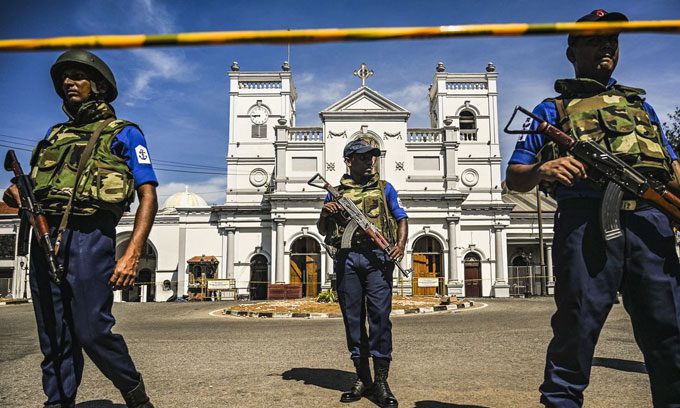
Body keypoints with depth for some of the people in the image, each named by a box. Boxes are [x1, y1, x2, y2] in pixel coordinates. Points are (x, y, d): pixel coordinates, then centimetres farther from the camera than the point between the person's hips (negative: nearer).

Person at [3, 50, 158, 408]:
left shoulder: (123, 133, 6)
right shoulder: (54, 134, 24)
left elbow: (148, 196, -4)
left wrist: (132, 254, -15)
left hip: (89, 238, -6)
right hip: (44, 238, 6)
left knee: (92, 331, -8)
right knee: (53, 336, 8)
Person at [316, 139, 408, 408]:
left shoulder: (384, 188, 17)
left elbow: (401, 218, 12)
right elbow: (322, 230, 20)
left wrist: (401, 244, -7)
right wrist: (324, 214, -3)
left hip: (377, 256, -1)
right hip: (346, 258, 2)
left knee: (380, 314, -9)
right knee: (353, 317, 3)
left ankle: (381, 382, -2)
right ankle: (362, 379, 14)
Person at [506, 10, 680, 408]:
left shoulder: (640, 104, 29)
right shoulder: (553, 109, 18)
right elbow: (514, 177, 11)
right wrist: (541, 171, -13)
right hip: (586, 221, -3)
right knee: (578, 324, -5)